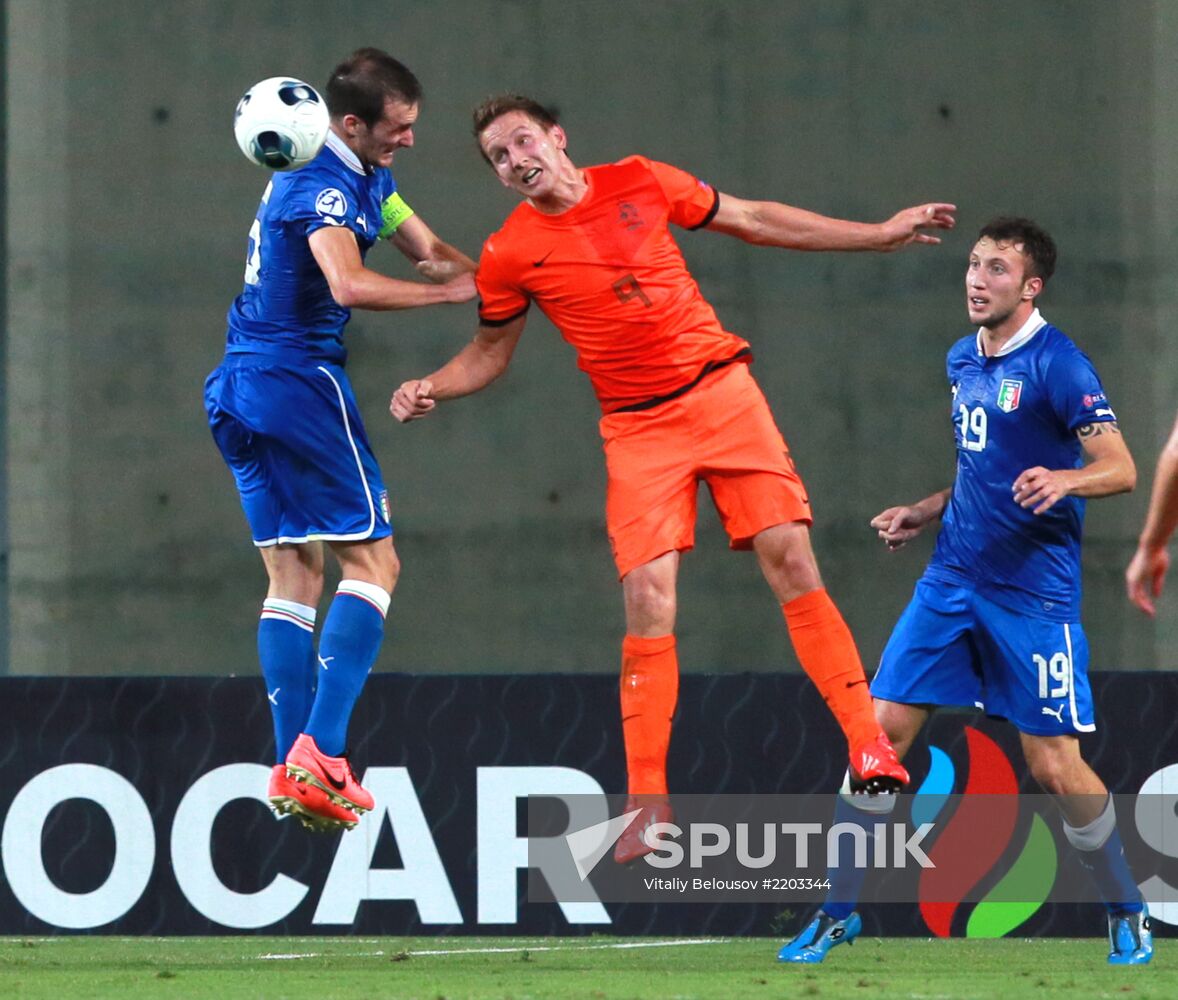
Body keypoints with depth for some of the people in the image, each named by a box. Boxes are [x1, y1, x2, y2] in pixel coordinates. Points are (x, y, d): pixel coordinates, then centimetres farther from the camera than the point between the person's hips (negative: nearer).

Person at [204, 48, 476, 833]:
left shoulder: (364, 177, 15)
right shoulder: (324, 187, -17)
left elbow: (430, 251, 16)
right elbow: (348, 283, -35)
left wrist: (490, 276, -4)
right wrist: (445, 292, -26)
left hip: (241, 390, 10)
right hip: (300, 381, -10)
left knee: (294, 575, 9)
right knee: (373, 561, -8)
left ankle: (291, 768, 3)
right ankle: (321, 753, -20)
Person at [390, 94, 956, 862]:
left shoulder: (641, 183, 1)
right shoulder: (510, 255, -1)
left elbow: (753, 221, 12)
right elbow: (490, 355, 13)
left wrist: (879, 235, 15)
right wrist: (431, 388, -8)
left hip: (720, 389, 1)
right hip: (638, 428, -1)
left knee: (792, 562, -9)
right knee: (647, 597, -12)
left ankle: (869, 748, -5)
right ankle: (647, 803, -5)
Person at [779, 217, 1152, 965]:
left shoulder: (1057, 365, -13)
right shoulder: (963, 360, 10)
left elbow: (1121, 468, -16)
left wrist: (1064, 480, -35)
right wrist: (928, 512, 15)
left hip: (1033, 590, -6)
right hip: (954, 577, 7)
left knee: (1054, 765, -5)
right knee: (882, 728, -2)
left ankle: (1128, 913, 16)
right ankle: (840, 911, 7)